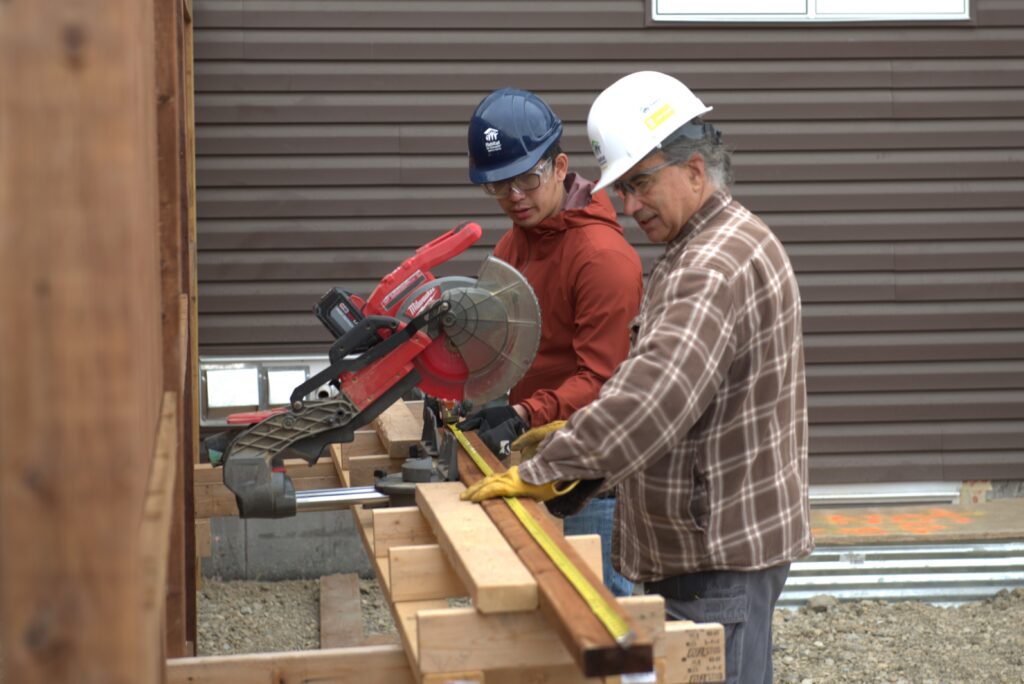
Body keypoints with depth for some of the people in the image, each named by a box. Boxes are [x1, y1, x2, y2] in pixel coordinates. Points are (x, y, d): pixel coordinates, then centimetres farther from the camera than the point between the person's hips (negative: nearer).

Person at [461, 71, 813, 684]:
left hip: (723, 548, -11)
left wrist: (542, 474, -25)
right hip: (710, 539, 11)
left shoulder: (717, 266, -21)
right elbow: (659, 387, 22)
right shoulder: (702, 250, 16)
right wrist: (575, 442, 12)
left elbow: (653, 395, -30)